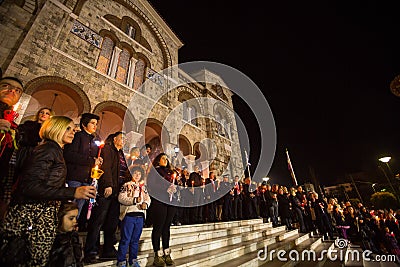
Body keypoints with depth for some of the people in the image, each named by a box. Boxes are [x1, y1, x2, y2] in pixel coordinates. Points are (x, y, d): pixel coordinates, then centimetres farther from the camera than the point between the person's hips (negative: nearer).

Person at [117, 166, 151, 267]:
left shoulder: (143, 187, 16)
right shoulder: (127, 185, 0)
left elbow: (148, 198, 13)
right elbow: (121, 198, -11)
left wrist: (145, 203, -8)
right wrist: (134, 200, -21)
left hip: (140, 216, 5)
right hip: (129, 215, -4)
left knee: (135, 240, 14)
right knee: (125, 240, 1)